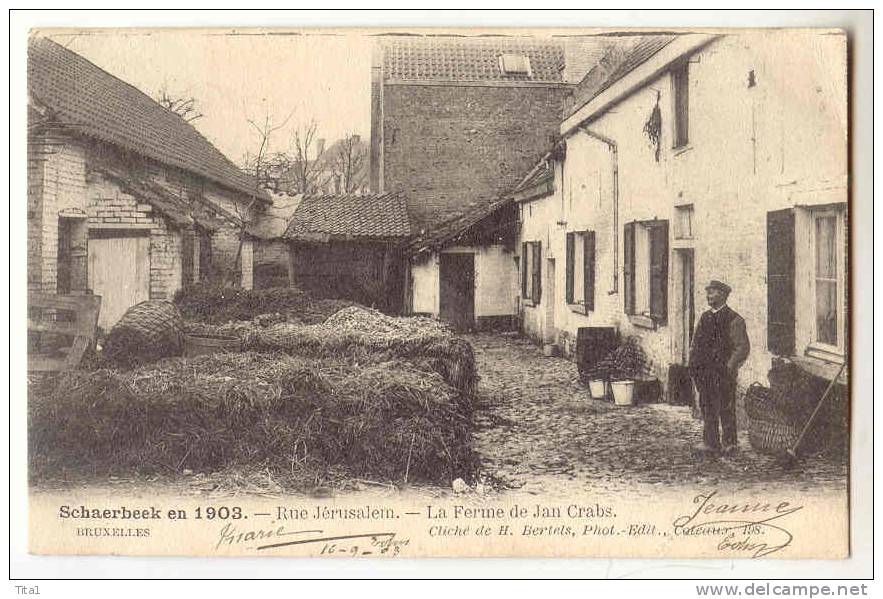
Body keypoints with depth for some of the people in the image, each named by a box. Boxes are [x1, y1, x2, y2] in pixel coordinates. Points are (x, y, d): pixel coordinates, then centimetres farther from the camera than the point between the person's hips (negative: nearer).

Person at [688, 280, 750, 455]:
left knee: (726, 408, -1)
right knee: (708, 408, 10)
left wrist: (730, 366, -14)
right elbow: (696, 343, 19)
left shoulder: (733, 320, -6)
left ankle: (729, 443, 10)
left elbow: (743, 347, -9)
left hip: (723, 372, -6)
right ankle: (711, 443, 19)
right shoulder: (705, 317, 14)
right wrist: (693, 364, 9)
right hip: (704, 372, 6)